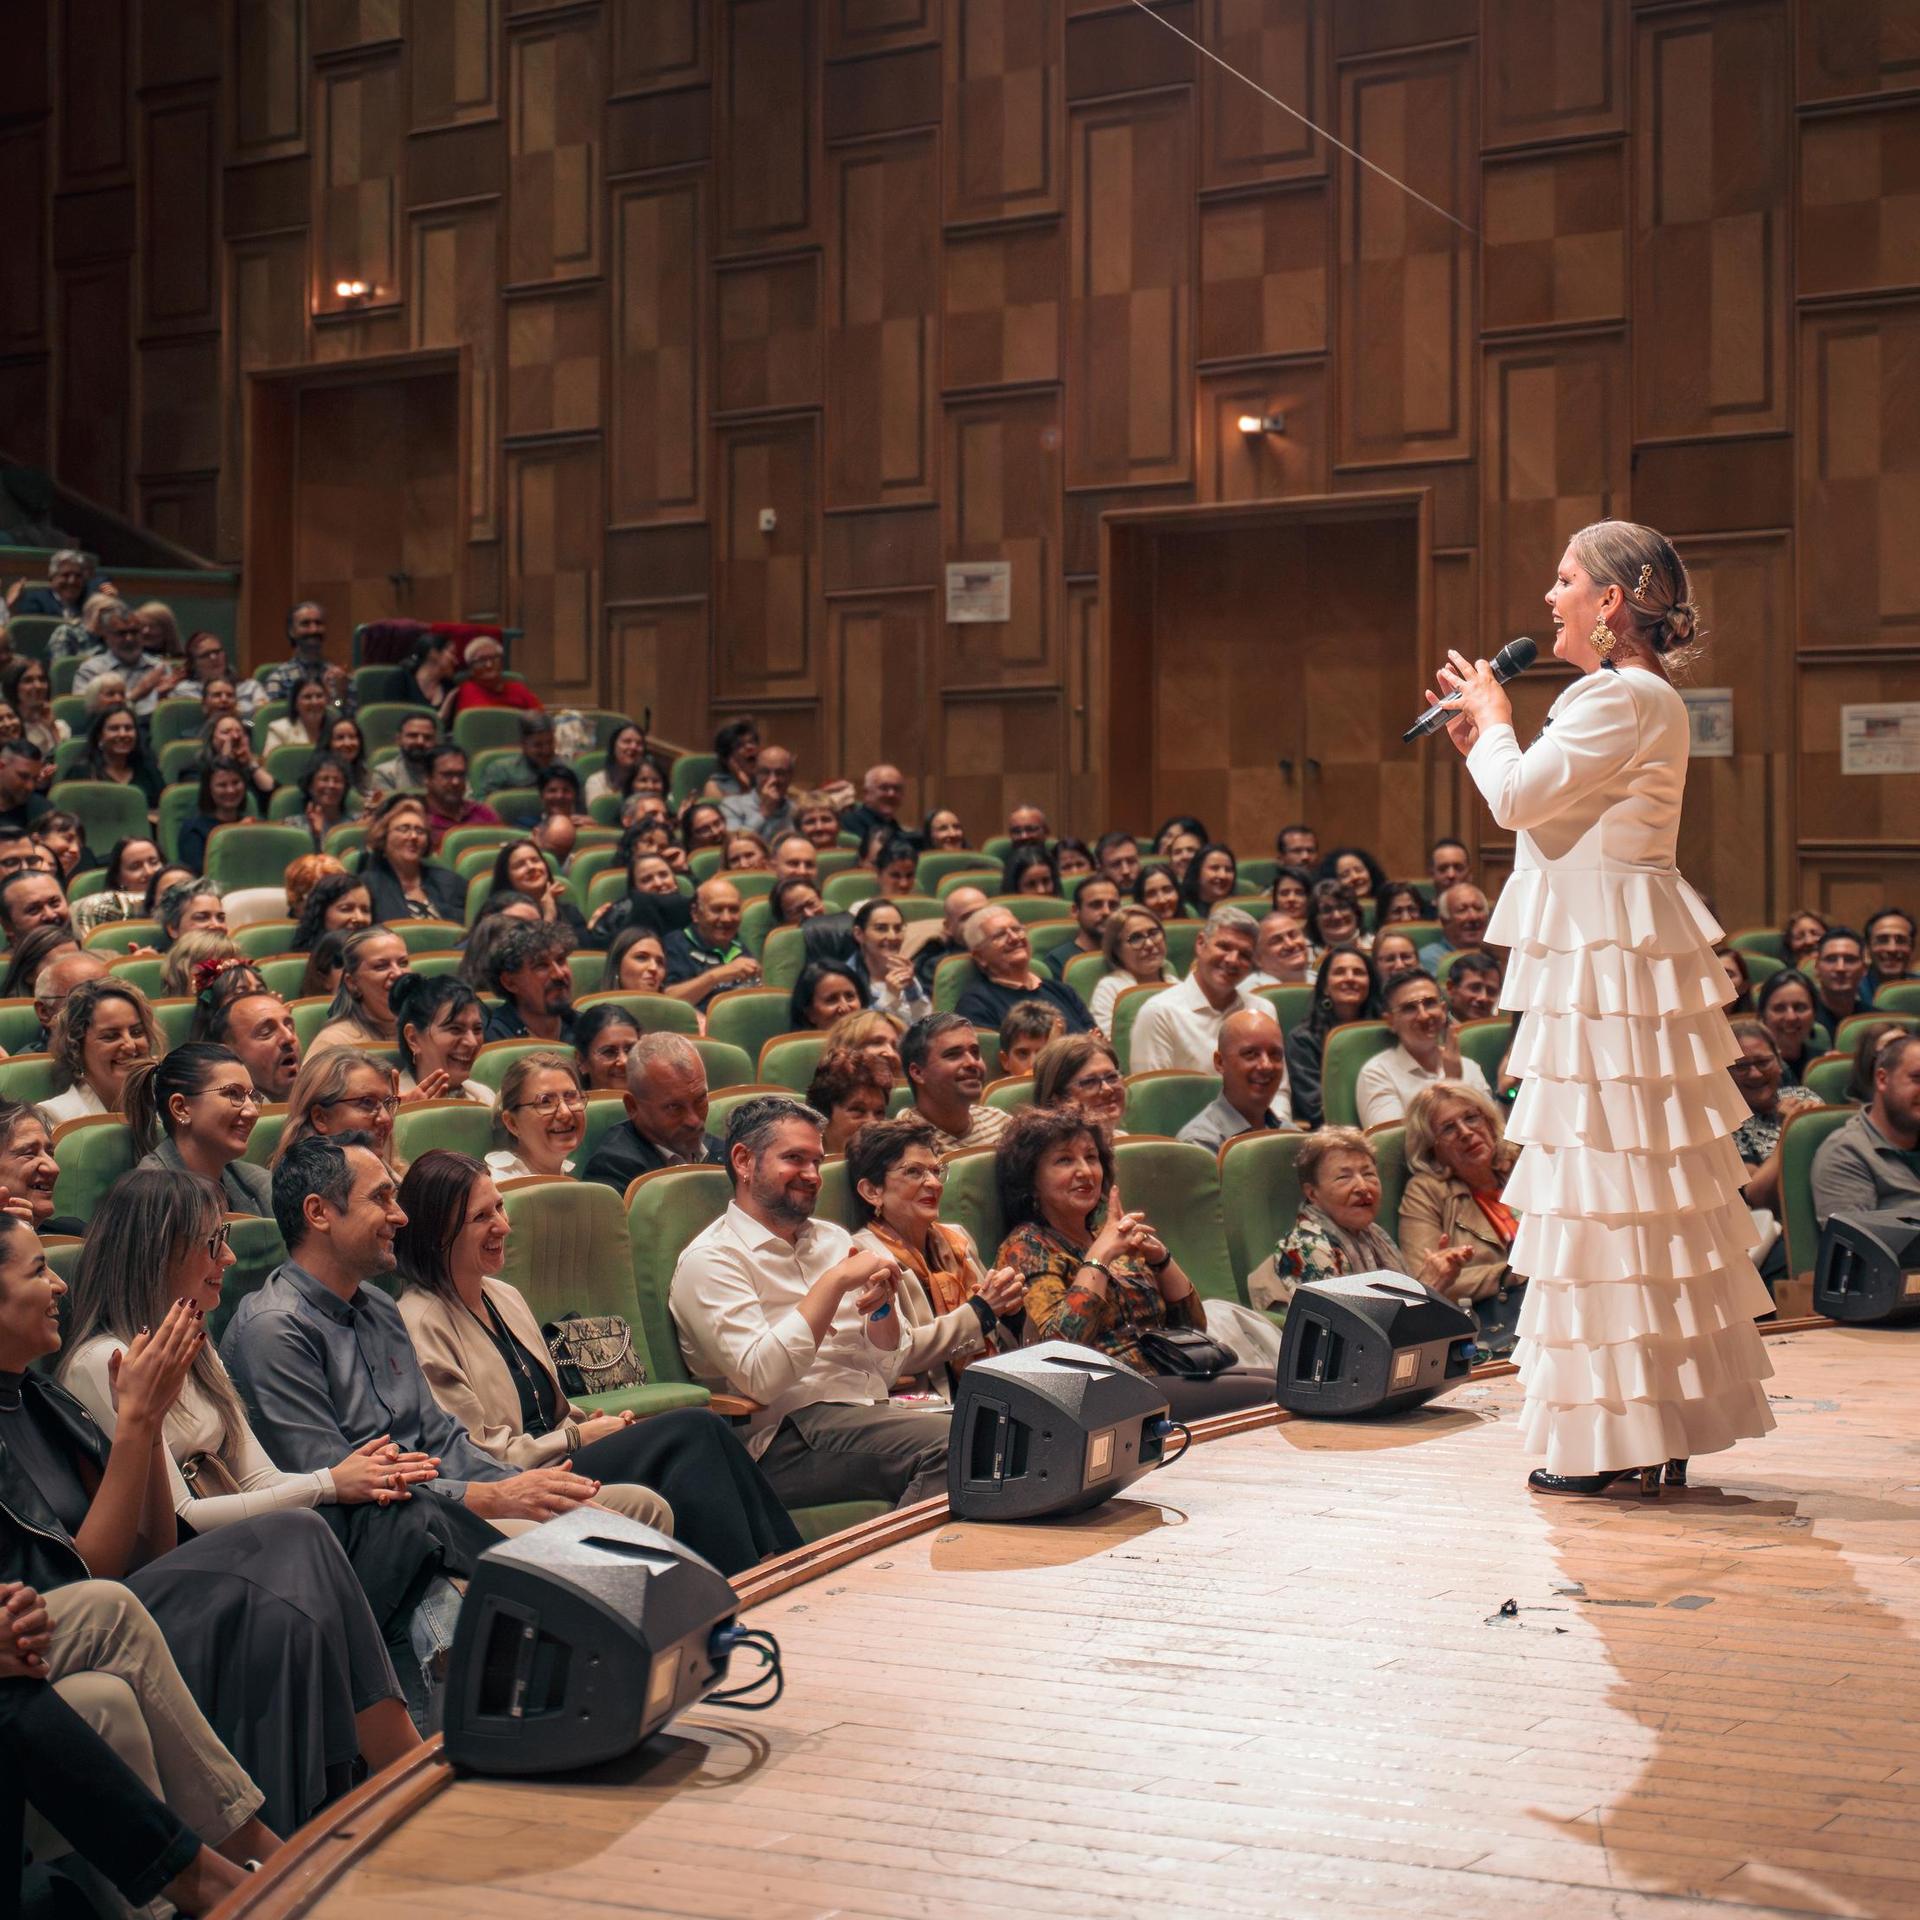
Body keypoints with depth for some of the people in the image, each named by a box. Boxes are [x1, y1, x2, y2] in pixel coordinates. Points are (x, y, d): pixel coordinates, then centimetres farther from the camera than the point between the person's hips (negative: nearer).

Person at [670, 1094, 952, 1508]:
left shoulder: (832, 1239, 21)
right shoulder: (711, 1260, -1)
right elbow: (759, 1379, -16)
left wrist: (881, 1303, -2)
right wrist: (836, 1281, -15)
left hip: (874, 1412, 7)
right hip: (788, 1438, -7)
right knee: (948, 1443, -32)